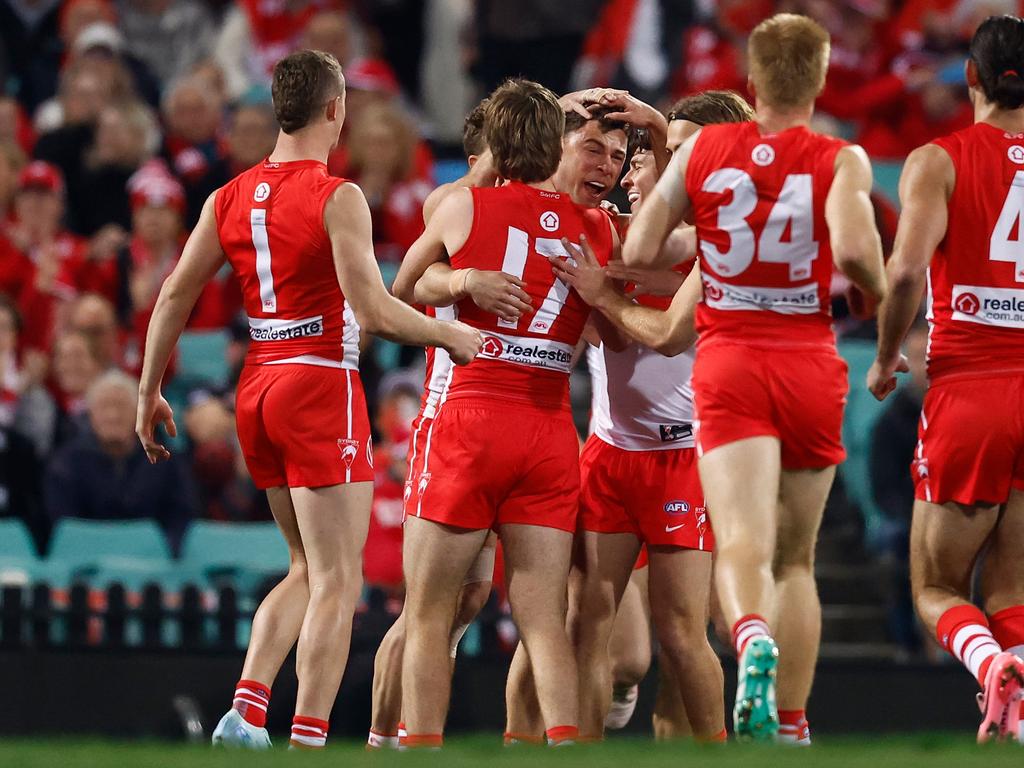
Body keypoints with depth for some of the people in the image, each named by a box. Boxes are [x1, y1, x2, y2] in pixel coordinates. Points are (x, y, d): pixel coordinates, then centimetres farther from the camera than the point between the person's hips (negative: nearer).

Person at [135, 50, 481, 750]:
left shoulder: (231, 198, 7)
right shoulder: (337, 198, -12)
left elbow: (173, 298, 9)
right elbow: (373, 310, -19)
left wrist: (150, 394, 17)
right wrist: (451, 335, -4)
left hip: (258, 389, 7)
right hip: (322, 385, -7)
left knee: (310, 570, 19)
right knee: (337, 583, -3)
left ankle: (247, 710, 5)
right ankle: (308, 742, -10)